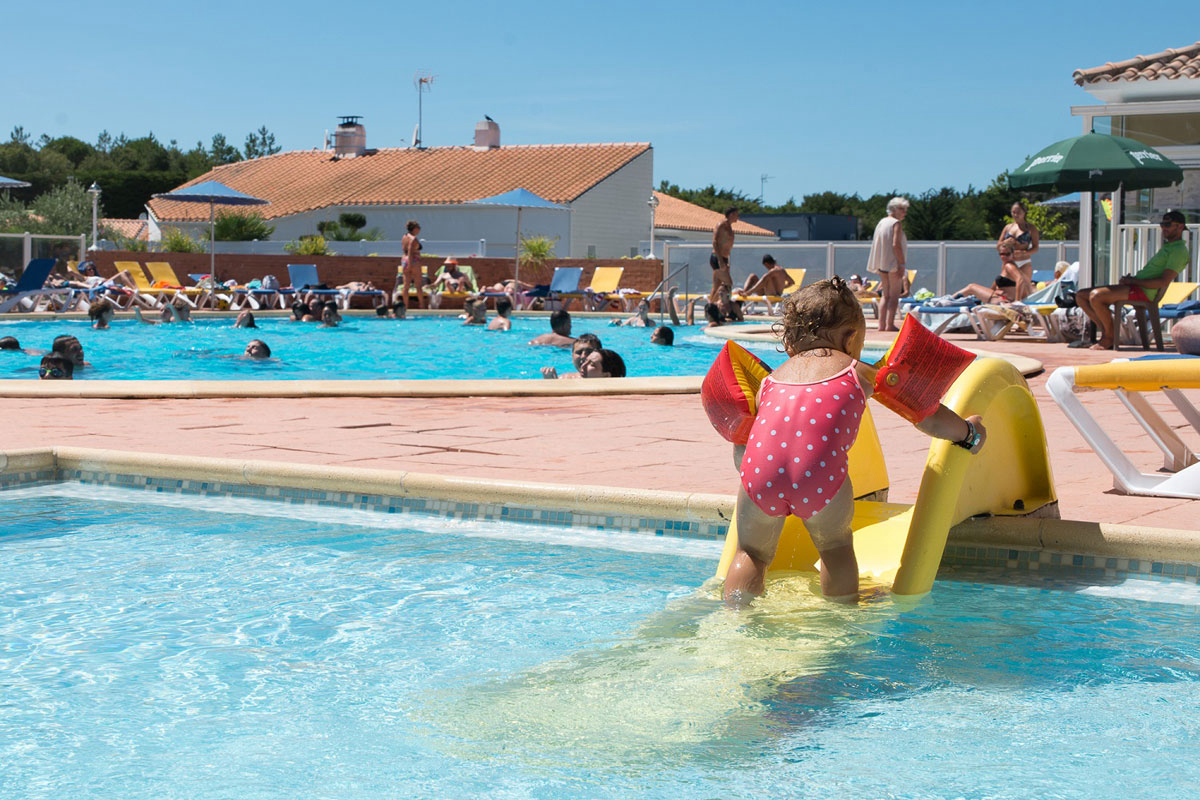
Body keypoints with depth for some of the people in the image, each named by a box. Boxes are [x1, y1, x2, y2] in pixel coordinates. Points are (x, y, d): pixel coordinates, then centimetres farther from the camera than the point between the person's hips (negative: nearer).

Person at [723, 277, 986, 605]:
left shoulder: (772, 378, 30)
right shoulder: (859, 373, 25)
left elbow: (740, 454, 28)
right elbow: (929, 418, 34)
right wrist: (968, 432, 52)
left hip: (761, 475, 2)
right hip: (820, 477, -1)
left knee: (752, 552, 24)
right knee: (836, 546, 26)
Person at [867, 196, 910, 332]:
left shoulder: (881, 222, 15)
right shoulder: (896, 224, -10)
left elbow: (875, 243, 16)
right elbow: (896, 244, -19)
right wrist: (902, 264, -18)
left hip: (881, 264, 8)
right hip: (893, 263, -8)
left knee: (885, 295, 12)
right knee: (894, 296, -4)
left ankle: (882, 324, 6)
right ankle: (890, 324, -9)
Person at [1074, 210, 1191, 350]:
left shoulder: (1179, 251, -6)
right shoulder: (1167, 247, 27)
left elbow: (1163, 282, -17)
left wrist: (1134, 281, -13)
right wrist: (1129, 279, 8)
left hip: (1143, 291, -11)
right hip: (1135, 287, 11)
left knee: (1095, 296, -29)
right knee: (1080, 296, 3)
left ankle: (1109, 337, -13)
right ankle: (1105, 330, 0)